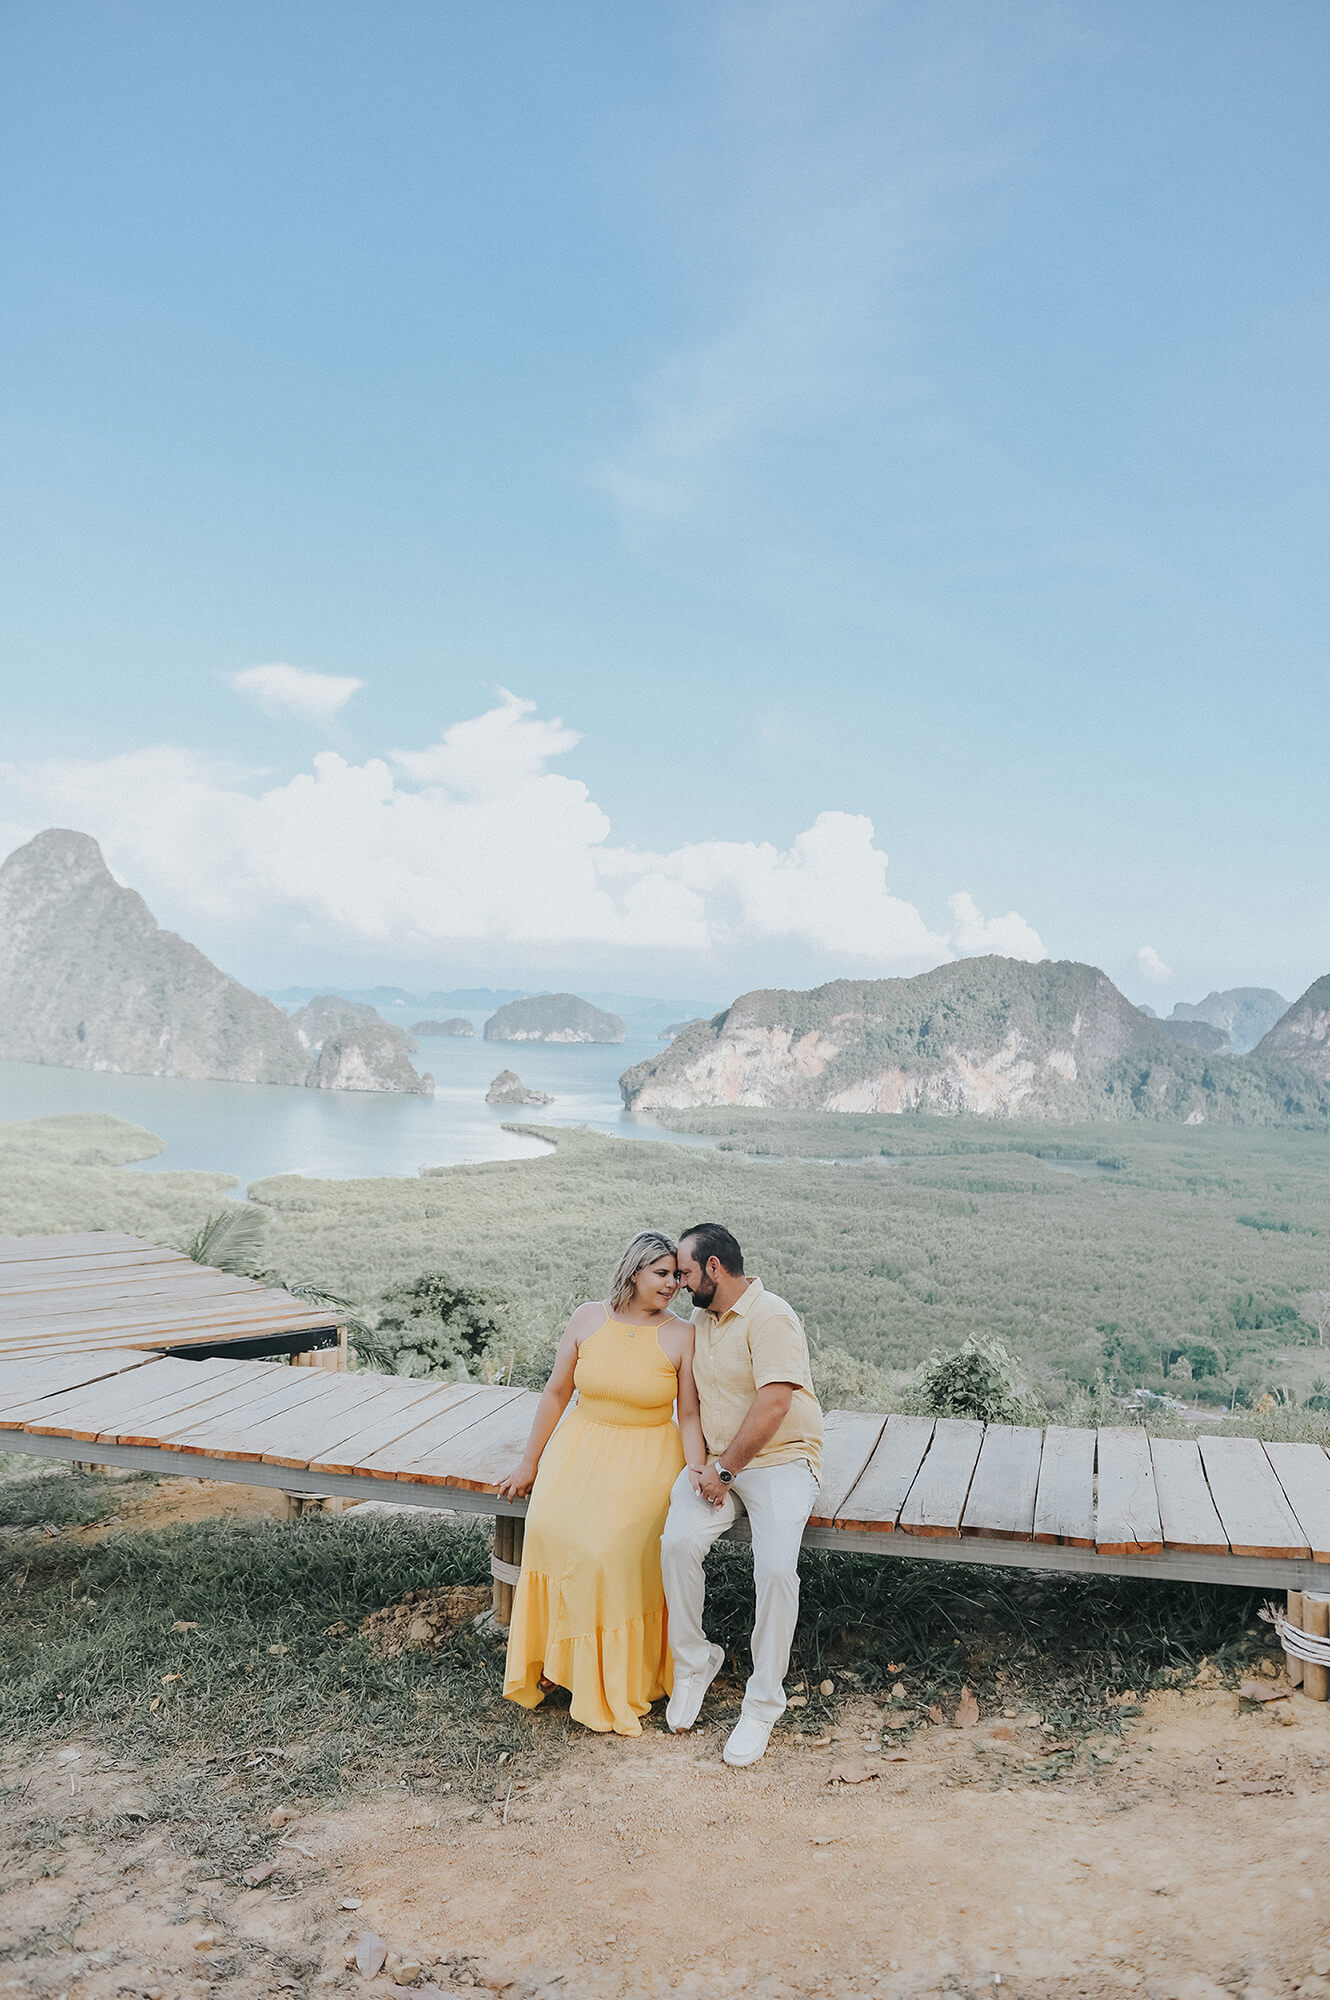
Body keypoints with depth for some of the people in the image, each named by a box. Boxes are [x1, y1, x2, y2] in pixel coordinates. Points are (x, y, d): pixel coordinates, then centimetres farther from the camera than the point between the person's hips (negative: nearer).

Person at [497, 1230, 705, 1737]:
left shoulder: (682, 1336, -3)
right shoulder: (588, 1320, 2)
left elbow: (690, 1415, -3)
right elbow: (557, 1393, 9)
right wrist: (529, 1463, 11)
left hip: (647, 1453, -2)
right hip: (582, 1443, 3)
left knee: (611, 1540, -26)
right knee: (551, 1524, -24)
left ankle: (615, 1676, -7)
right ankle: (553, 1653, -6)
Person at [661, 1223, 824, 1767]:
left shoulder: (770, 1317, -14)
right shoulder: (700, 1320, 11)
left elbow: (773, 1405, -21)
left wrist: (725, 1469, -16)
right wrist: (696, 1462, 0)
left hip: (779, 1458, -6)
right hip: (716, 1461, 6)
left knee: (776, 1567, -26)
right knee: (678, 1541, -21)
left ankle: (763, 1702, -7)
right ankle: (692, 1662, 1)